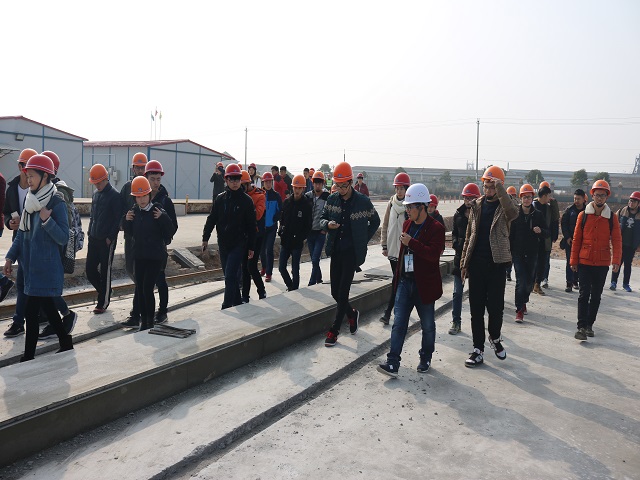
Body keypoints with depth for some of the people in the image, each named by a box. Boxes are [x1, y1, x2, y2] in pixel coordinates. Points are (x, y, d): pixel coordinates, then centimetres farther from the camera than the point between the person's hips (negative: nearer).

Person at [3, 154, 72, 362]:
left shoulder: (56, 203, -12)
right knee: (46, 305, 16)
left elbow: (63, 238, -14)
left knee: (32, 310, -4)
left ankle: (29, 355, 7)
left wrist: (47, 220, -26)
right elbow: (22, 232, 14)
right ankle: (65, 343, 30)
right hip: (31, 264, 7)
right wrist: (10, 257, 9)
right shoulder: (29, 200, 9)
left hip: (45, 266, -7)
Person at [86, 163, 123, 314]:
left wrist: (110, 237, -16)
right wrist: (90, 232, 12)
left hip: (107, 241, -7)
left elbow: (118, 219, -13)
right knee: (89, 270, 8)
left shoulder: (114, 196, -11)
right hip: (94, 239, 7)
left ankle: (103, 303, 12)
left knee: (105, 272, 1)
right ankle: (104, 293, 29)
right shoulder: (96, 194, 13)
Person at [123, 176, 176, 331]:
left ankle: (150, 323, 3)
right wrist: (127, 220, 0)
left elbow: (170, 233, -10)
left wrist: (162, 218, -23)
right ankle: (143, 321, 22)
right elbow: (130, 233, 17)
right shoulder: (134, 211, 6)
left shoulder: (158, 210, -10)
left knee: (147, 288, -10)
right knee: (139, 288, 9)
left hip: (155, 256, -6)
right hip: (139, 255, 6)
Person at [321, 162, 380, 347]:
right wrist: (327, 224, -13)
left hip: (352, 252, -4)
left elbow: (375, 222, 6)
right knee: (335, 292, 8)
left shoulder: (363, 201, -7)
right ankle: (352, 314, 36)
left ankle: (334, 330, 6)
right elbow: (322, 219, 11)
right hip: (336, 250, 4)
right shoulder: (332, 199, 2)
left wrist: (363, 240, 0)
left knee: (343, 291, -5)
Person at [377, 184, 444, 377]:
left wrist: (411, 242, -28)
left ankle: (425, 359, 29)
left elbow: (434, 254, -23)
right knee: (398, 323, -1)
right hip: (405, 281, 5)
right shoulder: (407, 224, 10)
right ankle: (393, 363, -1)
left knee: (427, 325, 11)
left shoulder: (436, 227, -10)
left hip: (424, 284, -5)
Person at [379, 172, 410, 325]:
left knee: (398, 280, -5)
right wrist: (384, 245, 7)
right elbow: (385, 225, 11)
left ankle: (388, 312, -1)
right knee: (398, 280, 14)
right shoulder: (391, 203, 7)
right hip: (393, 248, 5)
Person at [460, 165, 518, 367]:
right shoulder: (477, 205, 10)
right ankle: (478, 349, 14)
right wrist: (464, 262, 10)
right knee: (476, 307, 5)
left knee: (496, 306, 4)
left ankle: (495, 338, 32)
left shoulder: (503, 206, -1)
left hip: (496, 264, -3)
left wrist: (500, 189, -28)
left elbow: (513, 212, -29)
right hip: (476, 263, 3)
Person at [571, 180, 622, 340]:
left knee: (596, 296, 11)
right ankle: (582, 327, -4)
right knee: (584, 294, -4)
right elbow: (576, 239, 2)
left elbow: (617, 240, -2)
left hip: (602, 264, 1)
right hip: (585, 262, -1)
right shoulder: (583, 215, -1)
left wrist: (616, 260, -14)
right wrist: (574, 261, 1)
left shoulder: (612, 217, 0)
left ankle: (589, 324, 23)